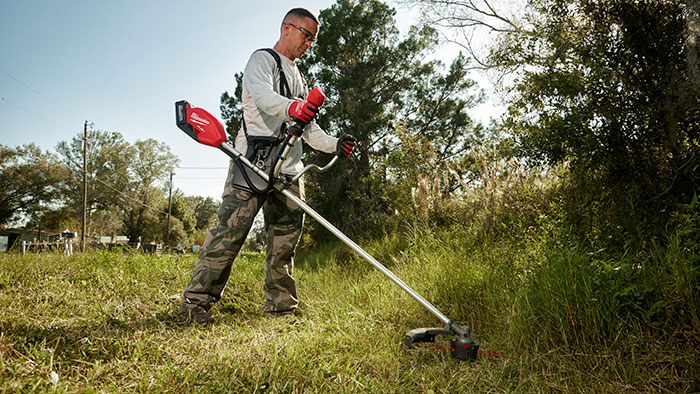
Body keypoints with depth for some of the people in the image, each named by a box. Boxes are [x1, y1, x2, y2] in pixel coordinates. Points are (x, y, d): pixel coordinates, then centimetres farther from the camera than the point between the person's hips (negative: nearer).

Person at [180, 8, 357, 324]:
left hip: (288, 170, 8)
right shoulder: (263, 59, 6)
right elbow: (261, 93, -18)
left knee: (286, 236, 4)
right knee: (231, 230, -11)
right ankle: (196, 300, -3)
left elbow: (309, 129, 27)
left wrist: (335, 145, 9)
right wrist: (290, 107, -40)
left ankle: (279, 306, 12)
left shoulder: (299, 80, 30)